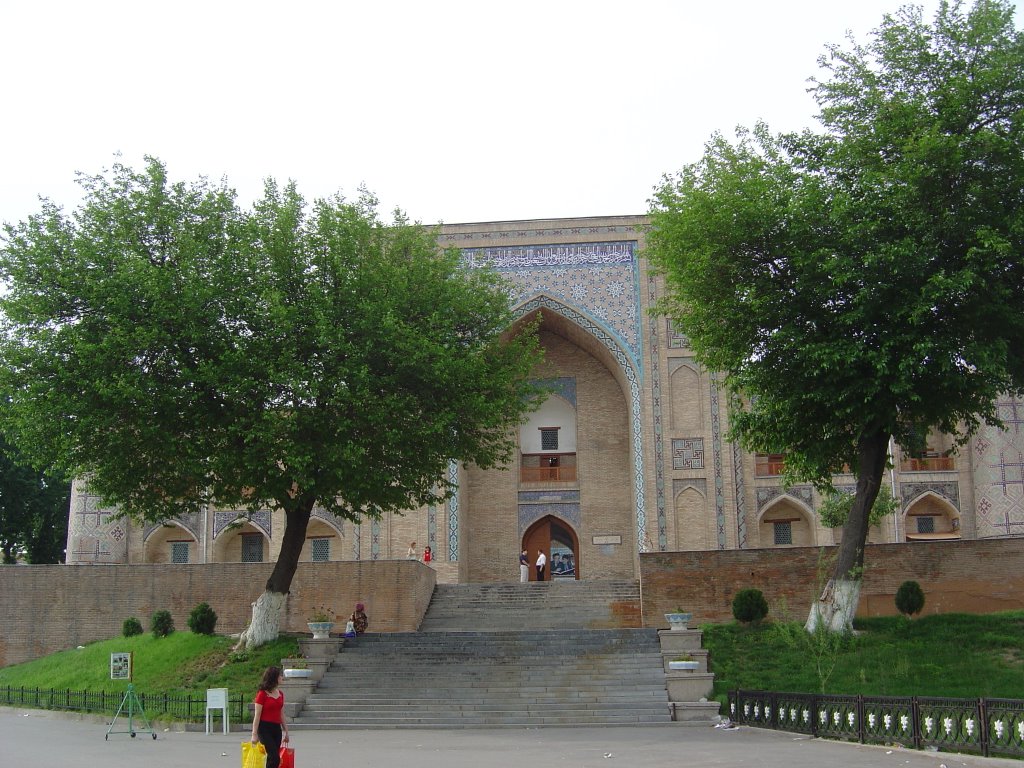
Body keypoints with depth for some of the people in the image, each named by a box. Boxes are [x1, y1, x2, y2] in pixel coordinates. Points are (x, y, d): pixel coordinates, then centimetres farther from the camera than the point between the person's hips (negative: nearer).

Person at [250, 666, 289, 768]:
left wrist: (286, 731, 17)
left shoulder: (280, 694, 11)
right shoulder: (262, 694, -8)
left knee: (272, 759, 6)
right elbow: (257, 715, -10)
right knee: (275, 758, -14)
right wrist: (254, 734, -13)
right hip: (265, 728, -6)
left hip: (276, 728, 6)